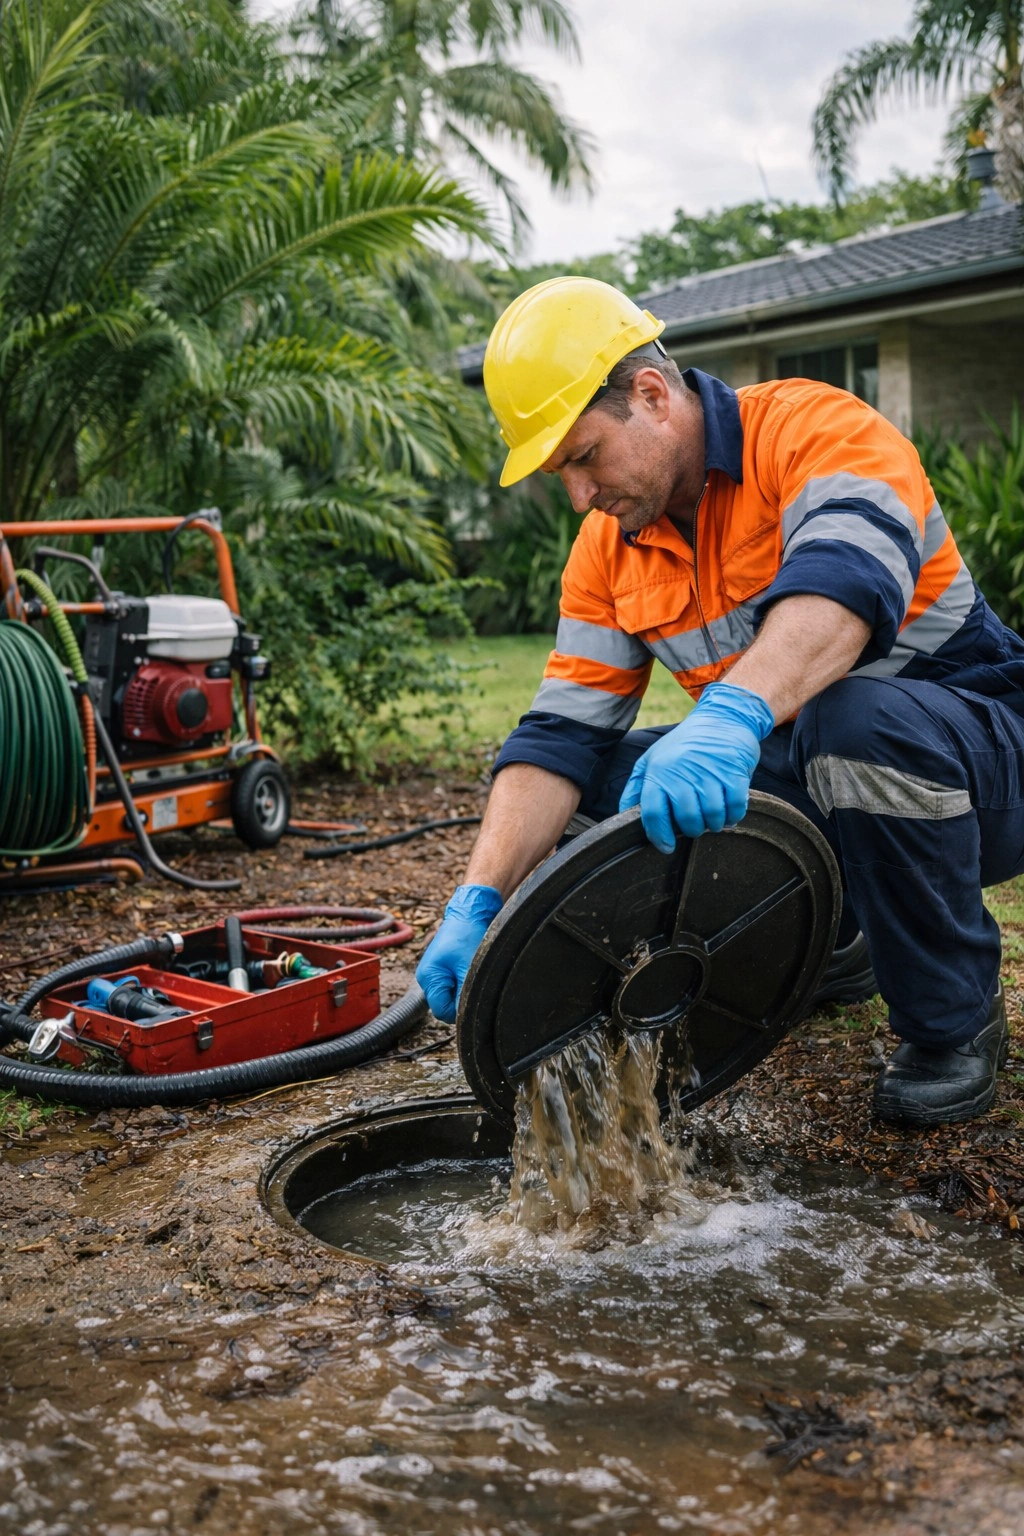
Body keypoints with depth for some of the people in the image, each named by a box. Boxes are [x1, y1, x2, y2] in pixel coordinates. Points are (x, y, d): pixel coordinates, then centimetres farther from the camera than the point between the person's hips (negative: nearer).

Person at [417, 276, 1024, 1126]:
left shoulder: (815, 427, -18)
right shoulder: (610, 549, 1)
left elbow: (848, 578, -40)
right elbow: (560, 734, -6)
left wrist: (732, 714, -58)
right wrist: (478, 904, -19)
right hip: (797, 778, 7)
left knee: (862, 717, -38)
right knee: (605, 776, -9)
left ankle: (955, 1022, -13)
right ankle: (828, 942, 11)